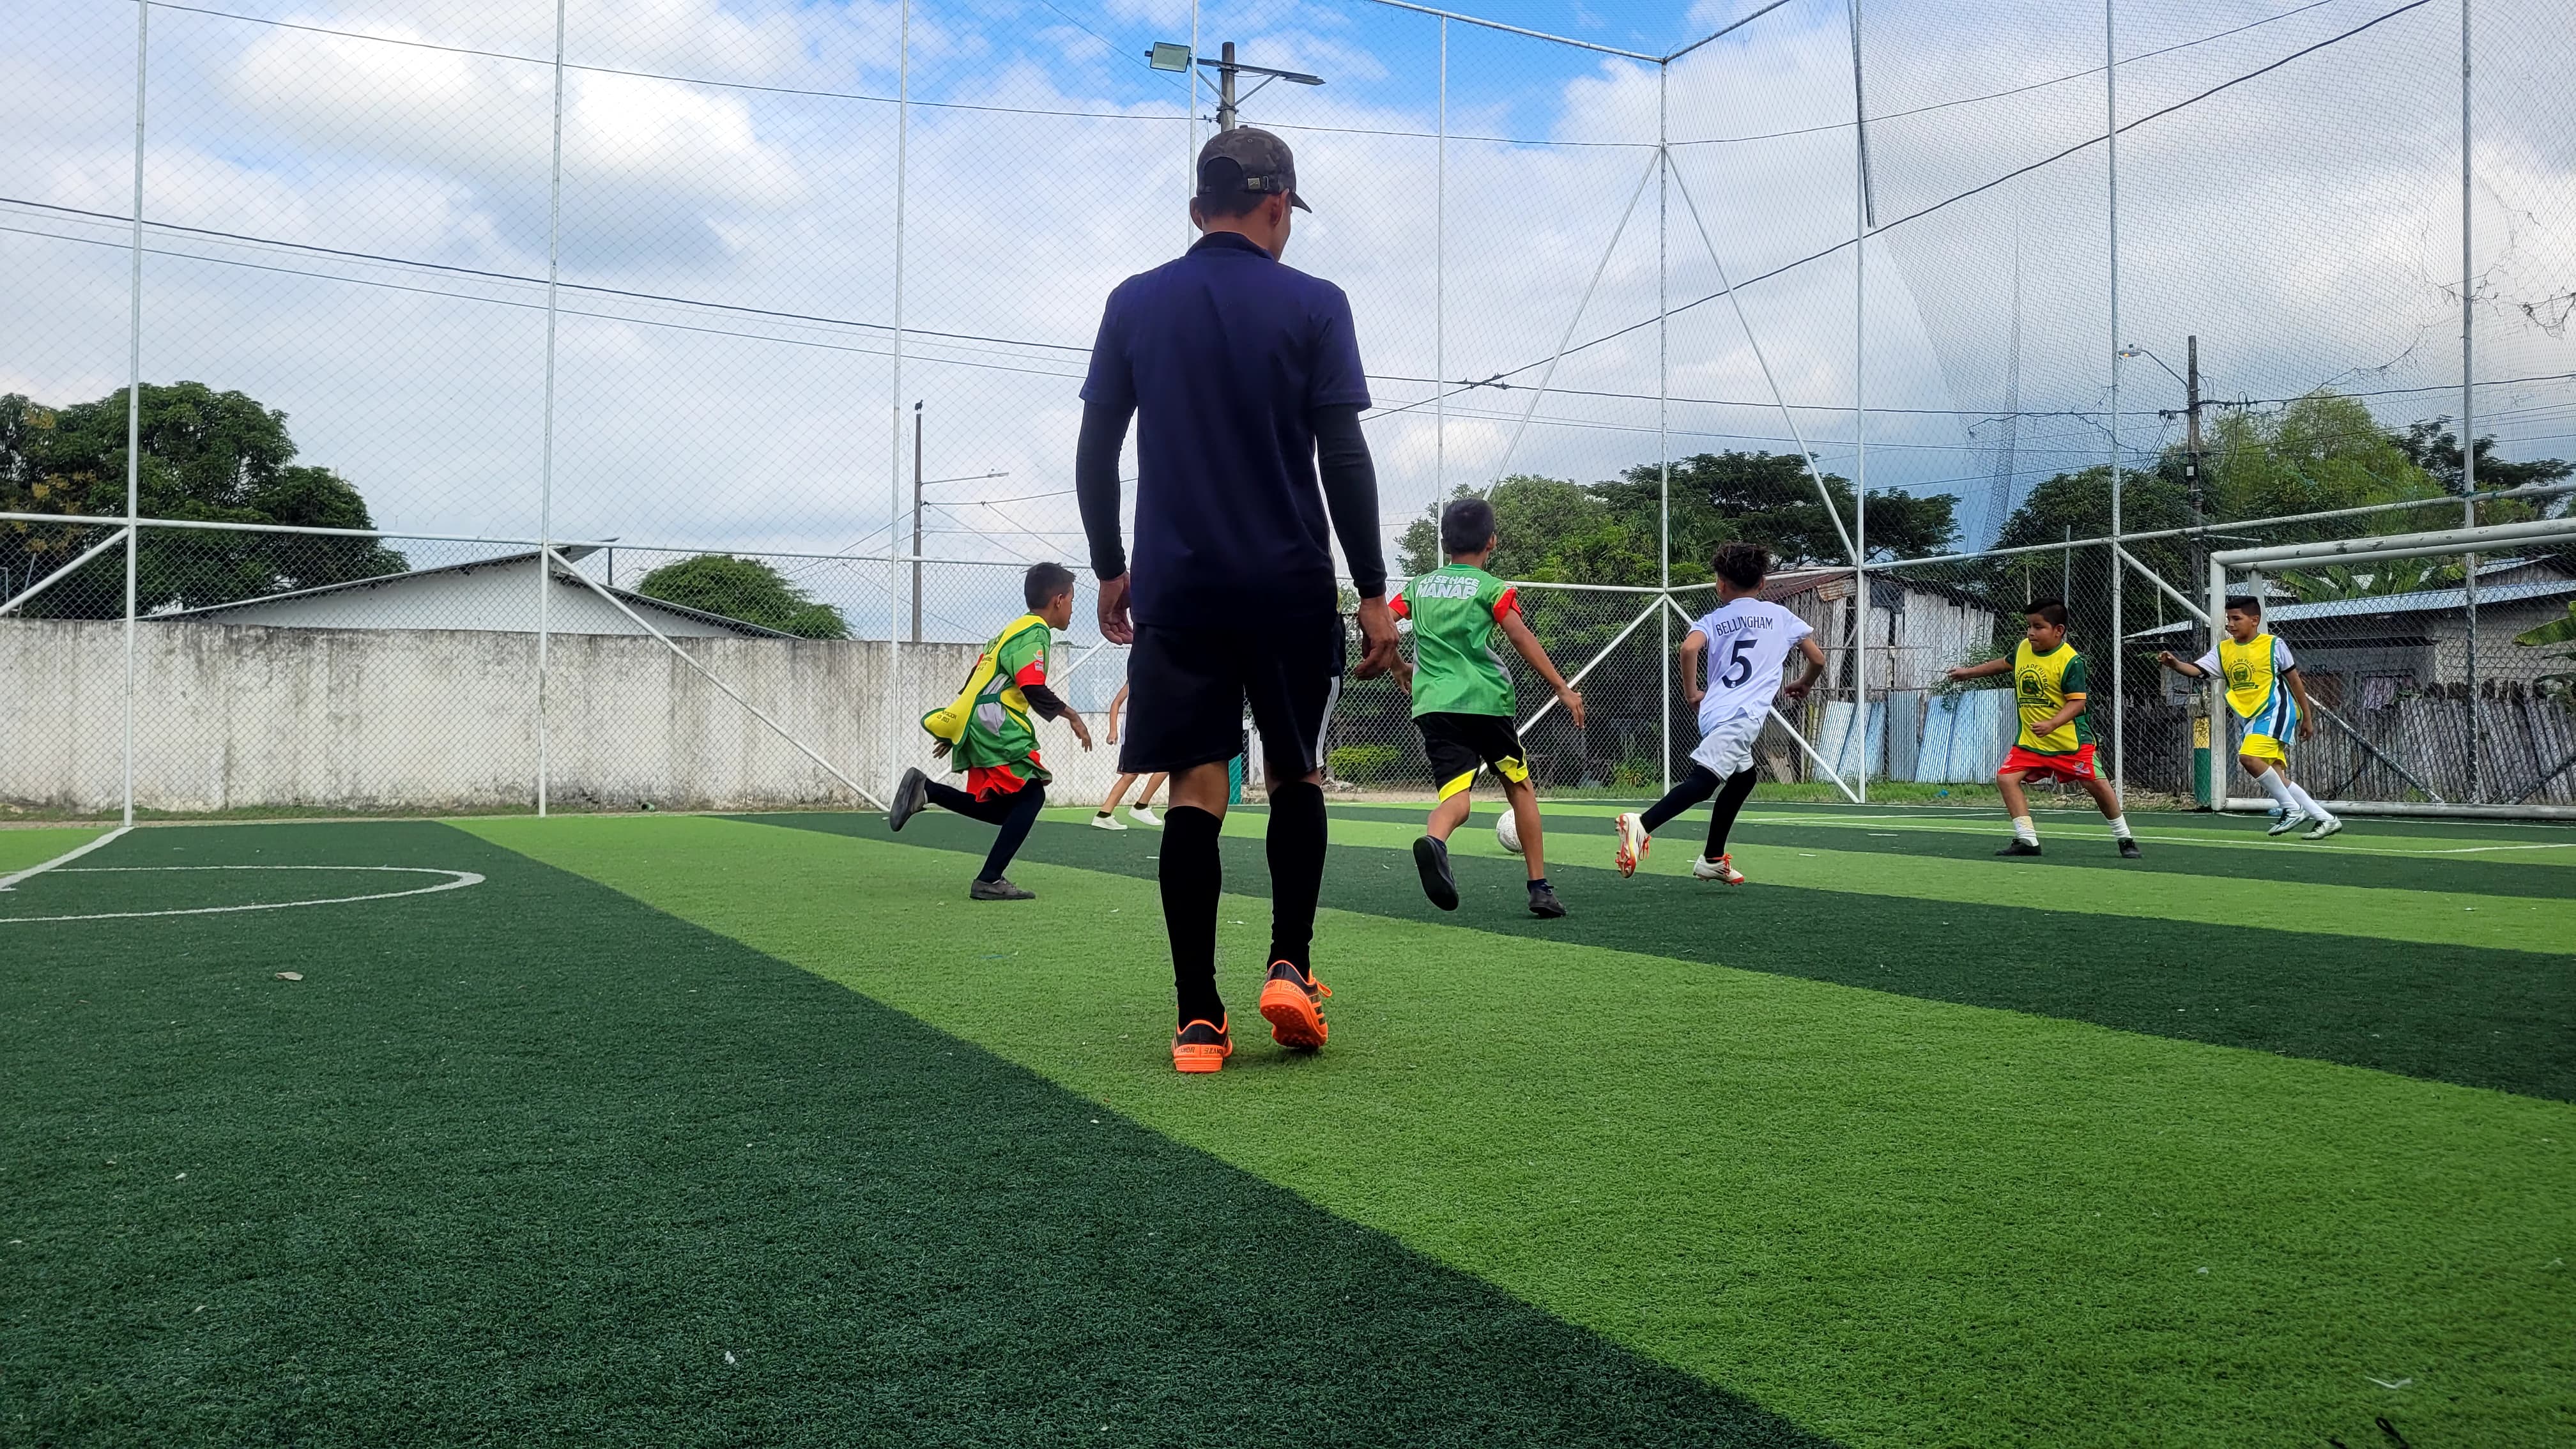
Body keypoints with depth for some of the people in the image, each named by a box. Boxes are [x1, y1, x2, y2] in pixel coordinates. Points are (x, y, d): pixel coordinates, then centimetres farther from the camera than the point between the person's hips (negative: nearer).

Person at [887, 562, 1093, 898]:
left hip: (977, 730, 10)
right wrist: (1071, 716, -10)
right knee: (1030, 795, -6)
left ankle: (924, 790, 4)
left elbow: (978, 683, 26)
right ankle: (989, 881, -11)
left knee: (1003, 809, 10)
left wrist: (956, 734, 29)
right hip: (996, 727, -10)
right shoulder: (1035, 632, -7)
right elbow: (1034, 690, -19)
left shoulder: (1013, 629, 24)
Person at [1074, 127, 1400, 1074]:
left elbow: (1095, 453, 7)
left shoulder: (1135, 304, 6)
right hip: (1291, 587, -1)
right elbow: (1345, 460, -5)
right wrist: (1373, 593, -1)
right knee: (1298, 776, 16)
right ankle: (1290, 966, 6)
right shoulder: (1314, 306, -1)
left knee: (1194, 792, 1)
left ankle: (1198, 1020, 0)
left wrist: (1109, 571, 17)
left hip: (1175, 588, 2)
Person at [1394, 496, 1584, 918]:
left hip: (1433, 704, 3)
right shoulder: (1492, 589, 2)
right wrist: (1562, 688, -7)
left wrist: (1401, 668, 26)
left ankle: (1434, 839, -43)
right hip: (1484, 701, -3)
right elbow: (1522, 638, -9)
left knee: (1456, 796, -6)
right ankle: (1540, 887, 15)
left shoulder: (1419, 587, 15)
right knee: (1519, 786, 15)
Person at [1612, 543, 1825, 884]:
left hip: (1714, 712, 5)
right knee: (1703, 780, -20)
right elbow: (1818, 659, 19)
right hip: (1742, 715, -5)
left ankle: (1713, 859, 26)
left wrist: (1692, 693, 5)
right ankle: (1642, 825, -43)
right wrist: (1804, 685, 39)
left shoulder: (1714, 619, 16)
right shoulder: (1780, 616, 16)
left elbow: (1688, 648, -6)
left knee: (1743, 777, 27)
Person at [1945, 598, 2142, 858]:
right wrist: (1969, 672, 32)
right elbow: (2004, 664, 25)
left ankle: (2124, 838, 16)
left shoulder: (2071, 661, -17)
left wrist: (2052, 724, -33)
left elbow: (2077, 702, -19)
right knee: (2006, 778, -8)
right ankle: (2027, 840, -3)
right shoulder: (2023, 649, 2)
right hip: (2029, 739, 6)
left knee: (2096, 783, -5)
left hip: (2070, 738, -6)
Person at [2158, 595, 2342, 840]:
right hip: (2252, 719, 6)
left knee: (2249, 757, -25)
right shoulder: (2223, 649, 9)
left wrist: (2307, 718, 8)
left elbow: (2295, 680, 5)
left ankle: (2292, 810, -13)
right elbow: (2196, 670, -5)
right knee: (2276, 778, 3)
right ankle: (2325, 819, 14)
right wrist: (2175, 664, -26)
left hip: (2276, 710, -6)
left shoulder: (2273, 644, -2)